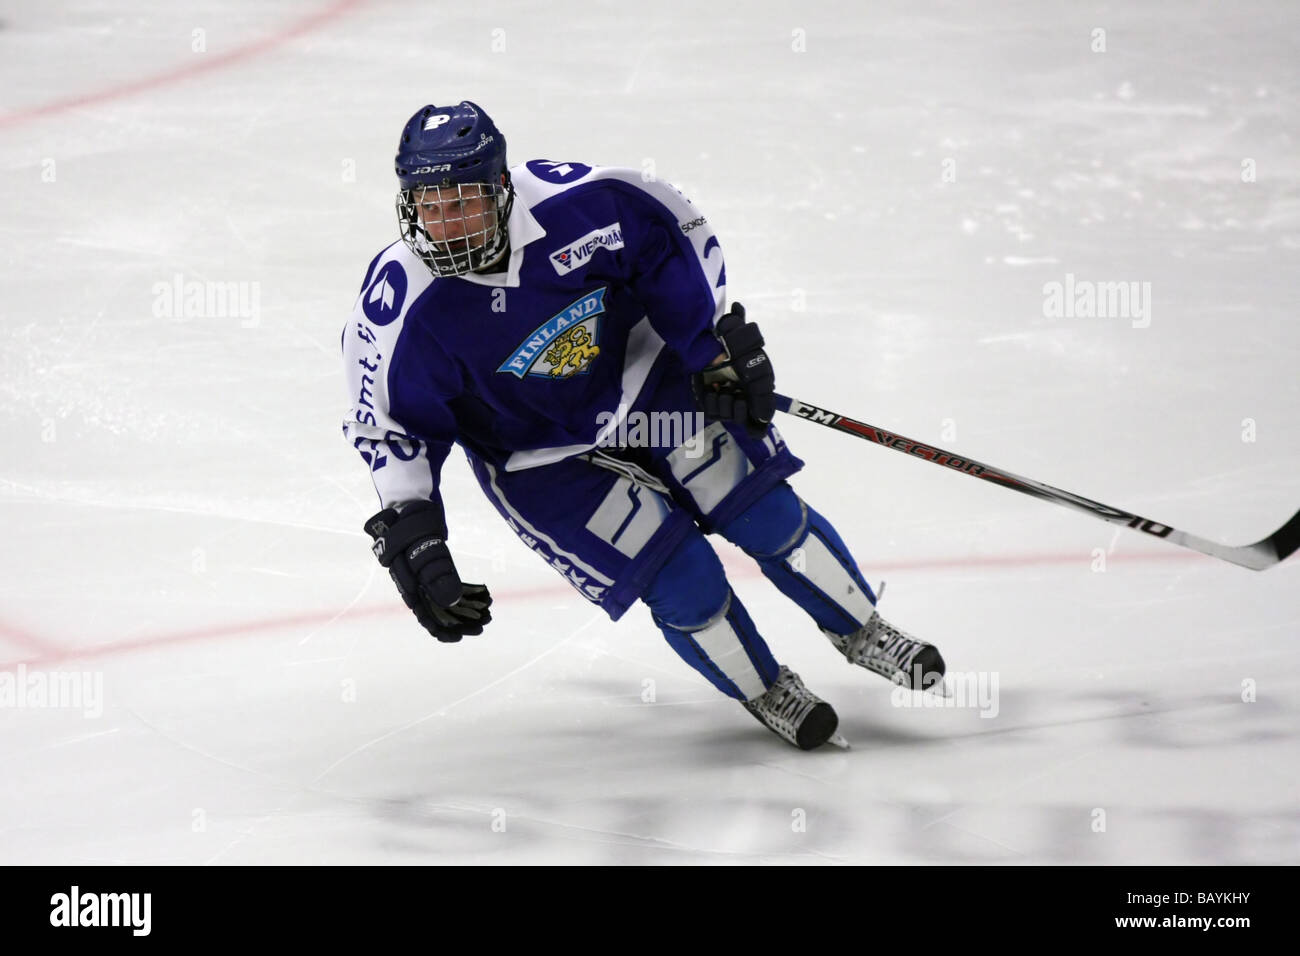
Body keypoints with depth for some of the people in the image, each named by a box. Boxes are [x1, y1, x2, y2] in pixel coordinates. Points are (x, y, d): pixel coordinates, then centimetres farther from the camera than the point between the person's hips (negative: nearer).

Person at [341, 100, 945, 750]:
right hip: (542, 460, -2)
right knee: (683, 583, -11)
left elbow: (674, 235, -8)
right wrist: (410, 538, -27)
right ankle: (766, 694, 16)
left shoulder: (578, 203, -27)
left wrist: (719, 341, -9)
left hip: (643, 378, 2)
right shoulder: (398, 311, -29)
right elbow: (388, 428, -19)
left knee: (765, 514, 1)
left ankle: (861, 631, 27)